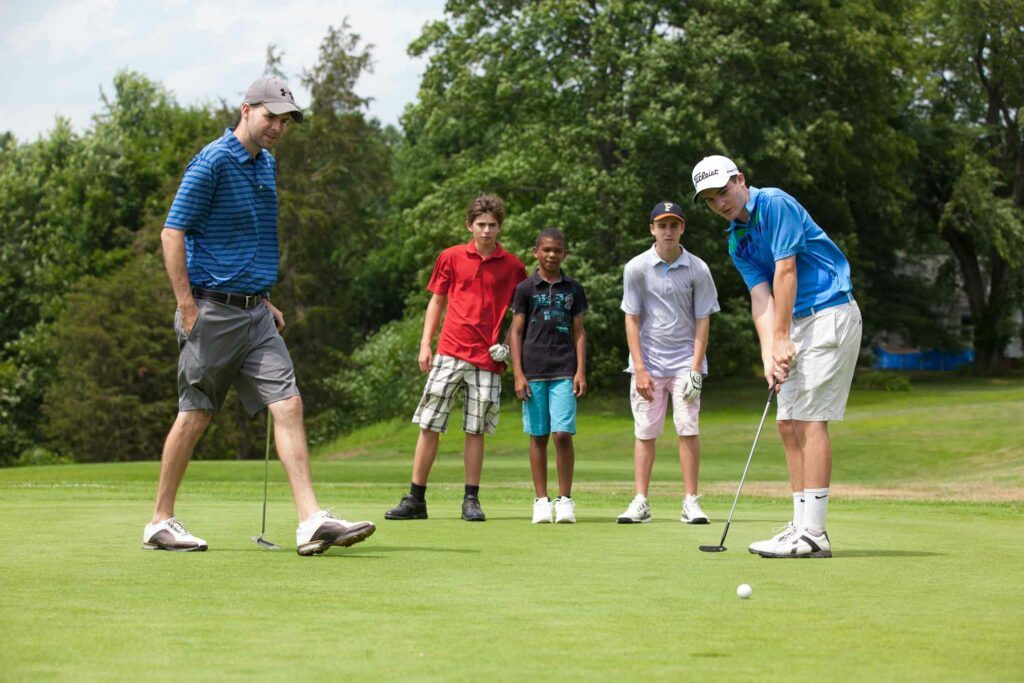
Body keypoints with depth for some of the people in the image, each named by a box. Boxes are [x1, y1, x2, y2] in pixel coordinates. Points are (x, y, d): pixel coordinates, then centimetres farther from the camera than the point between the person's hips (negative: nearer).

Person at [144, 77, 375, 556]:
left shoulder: (266, 165, 14)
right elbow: (172, 233, -14)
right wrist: (188, 308, -17)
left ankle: (312, 521, -10)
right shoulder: (213, 162, -11)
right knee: (195, 416, 1)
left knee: (288, 405, -5)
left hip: (253, 312, 7)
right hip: (213, 310, -7)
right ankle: (161, 522, 14)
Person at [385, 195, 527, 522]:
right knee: (429, 425, -2)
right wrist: (425, 344, 4)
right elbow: (436, 302, 11)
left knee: (475, 430, 2)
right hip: (449, 353, 0)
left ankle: (471, 500, 8)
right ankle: (415, 499, 2)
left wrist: (509, 345, 1)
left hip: (487, 359, 0)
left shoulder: (512, 266, 6)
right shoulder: (451, 258, 7)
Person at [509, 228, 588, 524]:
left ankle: (565, 499, 0)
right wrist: (518, 374, -3)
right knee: (538, 436, 3)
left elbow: (578, 332, 11)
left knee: (563, 434, -9)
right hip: (533, 371, 0)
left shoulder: (573, 289, 10)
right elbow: (516, 332, 5)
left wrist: (581, 371, 2)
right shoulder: (526, 288, 5)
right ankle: (541, 500, 9)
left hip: (564, 372, 0)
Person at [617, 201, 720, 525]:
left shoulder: (698, 269, -3)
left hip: (685, 360, 0)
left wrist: (696, 370, -8)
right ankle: (640, 502, 3)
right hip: (647, 361, 0)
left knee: (689, 429, -6)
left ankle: (690, 502, -2)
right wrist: (640, 370, -7)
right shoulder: (636, 268, -3)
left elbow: (702, 321, 0)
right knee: (645, 431, 0)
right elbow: (632, 320, -1)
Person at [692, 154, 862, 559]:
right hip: (799, 323, 9)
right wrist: (769, 354, -12)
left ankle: (813, 533, -13)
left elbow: (785, 272, -16)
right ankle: (802, 525, 9)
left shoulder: (775, 204, -12)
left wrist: (782, 340, -16)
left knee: (810, 419, -13)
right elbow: (761, 298, 3)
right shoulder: (737, 243, 12)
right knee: (788, 423, 6)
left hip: (830, 312, -9)